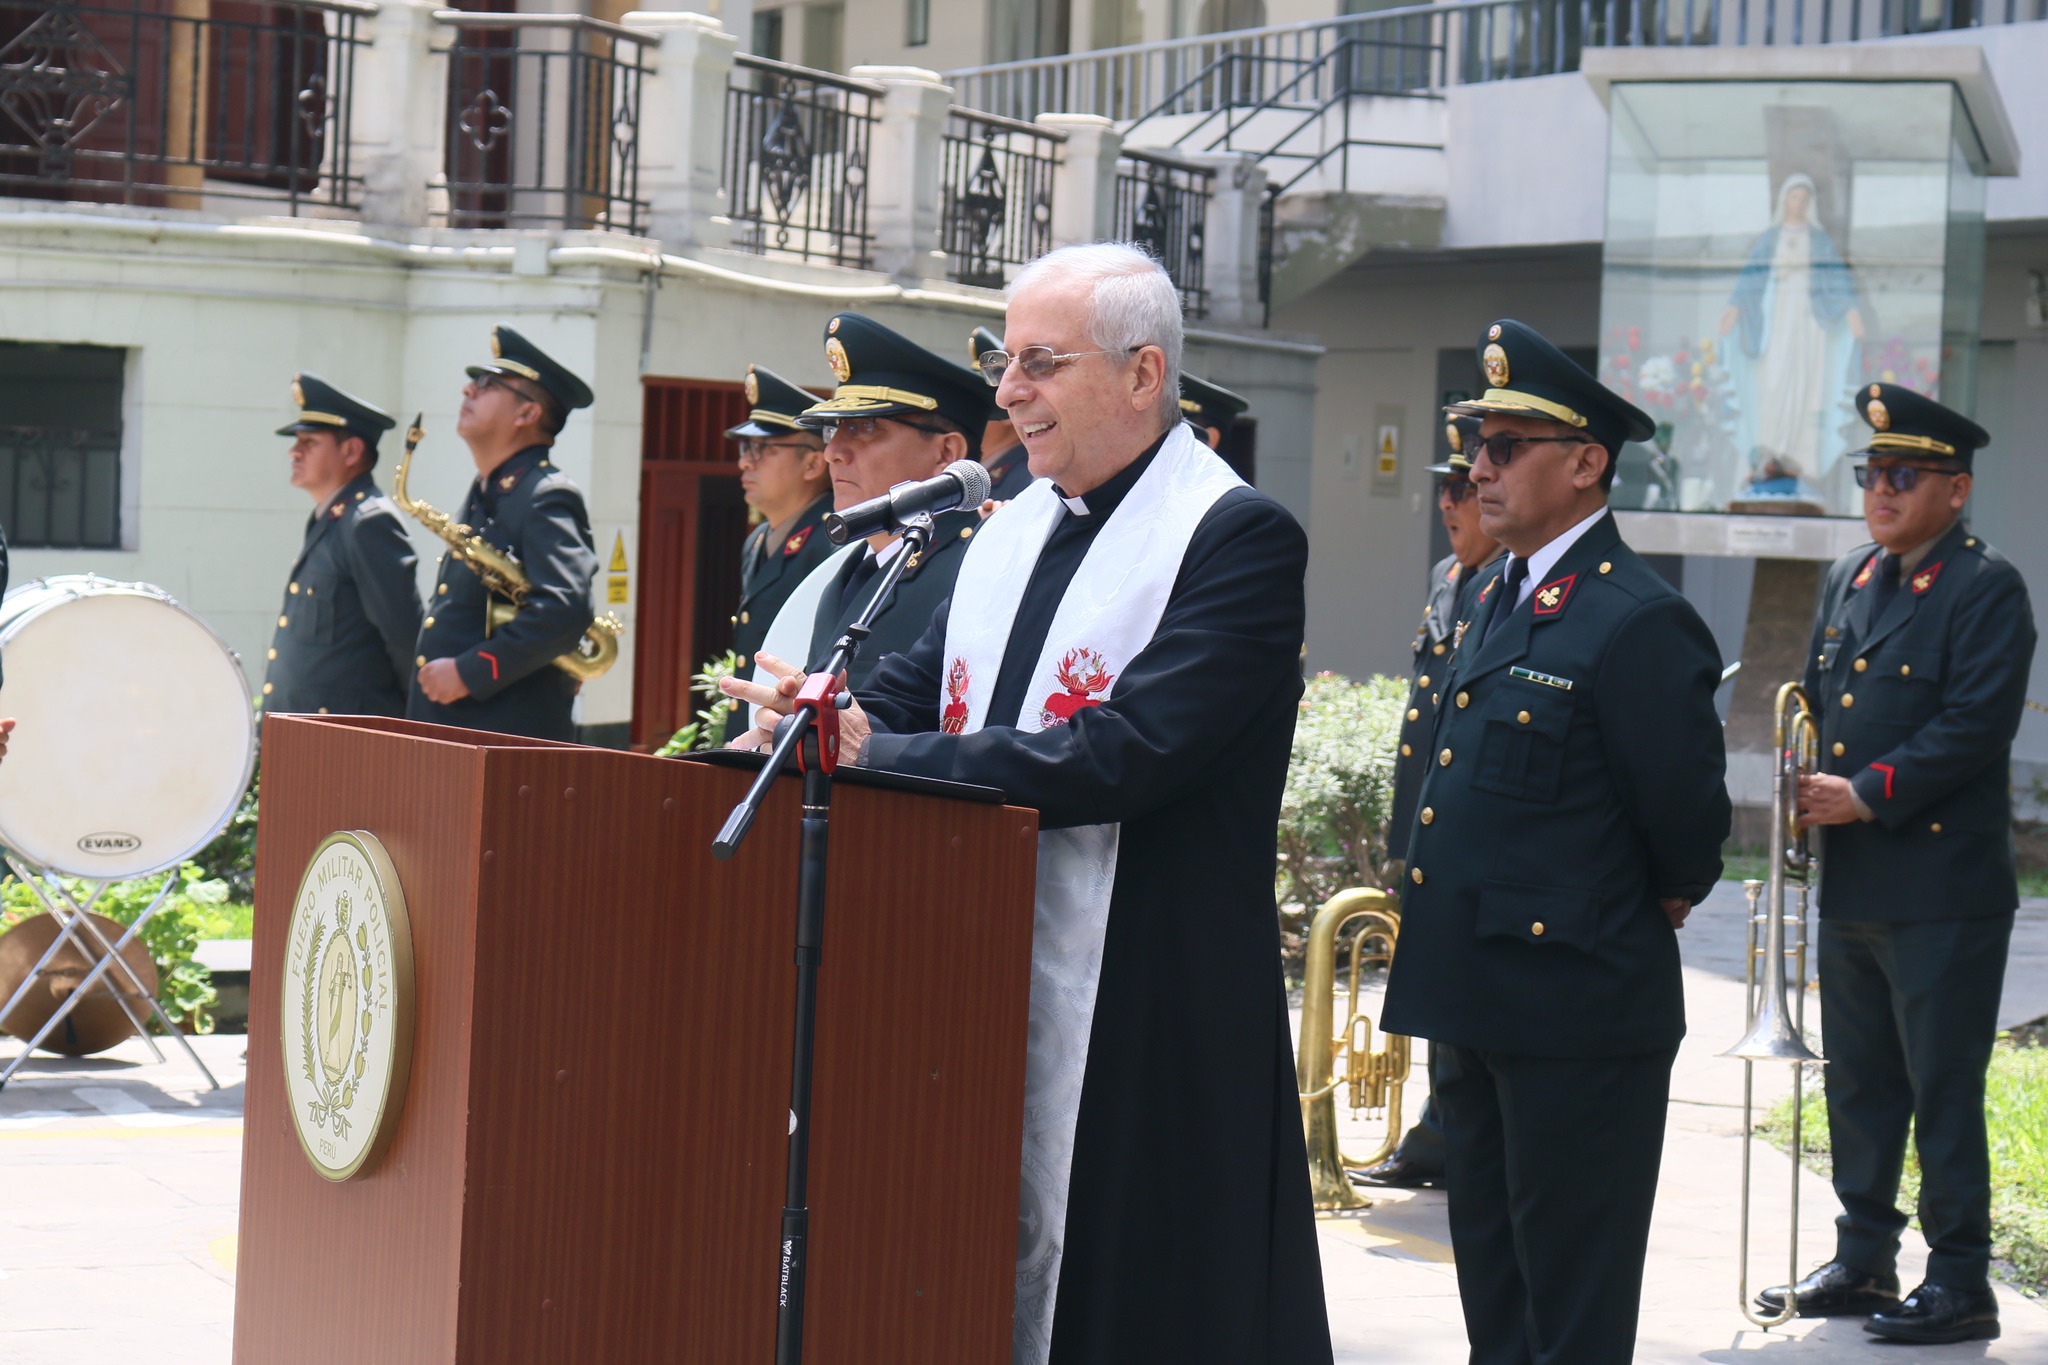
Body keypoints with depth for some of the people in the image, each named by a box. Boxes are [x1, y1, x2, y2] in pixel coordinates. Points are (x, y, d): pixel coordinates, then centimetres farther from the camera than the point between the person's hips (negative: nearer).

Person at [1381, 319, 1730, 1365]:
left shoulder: (1638, 624, -17)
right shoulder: (1494, 602, 13)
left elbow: (1688, 820, -15)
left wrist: (1662, 903, 3)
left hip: (1577, 1018, -9)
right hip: (1477, 1002, 9)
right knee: (1491, 1279, 18)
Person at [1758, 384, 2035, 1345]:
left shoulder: (1987, 590, -8)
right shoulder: (1848, 580, 15)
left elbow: (1978, 724, -17)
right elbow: (1818, 698, 22)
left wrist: (1870, 793, -18)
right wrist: (1809, 784, 3)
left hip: (1942, 888, -8)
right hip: (1850, 886, 8)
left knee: (1944, 1092, -3)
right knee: (1858, 1084, 14)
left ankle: (1960, 1286, 3)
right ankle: (1862, 1261, 23)